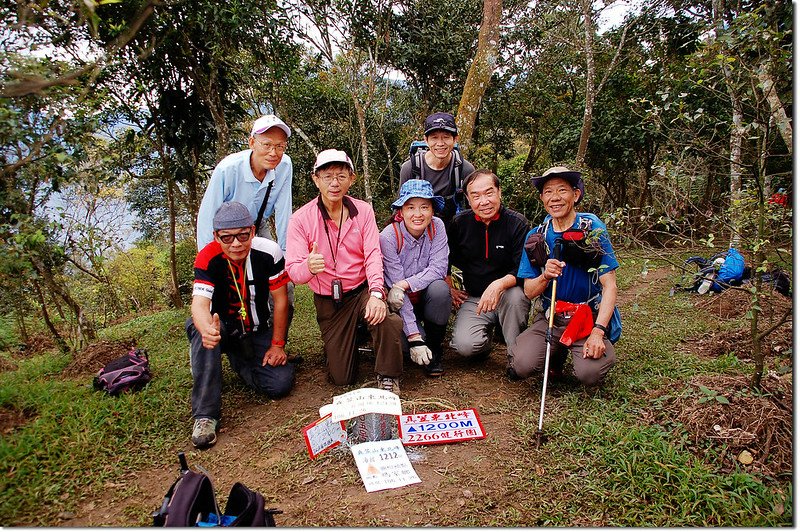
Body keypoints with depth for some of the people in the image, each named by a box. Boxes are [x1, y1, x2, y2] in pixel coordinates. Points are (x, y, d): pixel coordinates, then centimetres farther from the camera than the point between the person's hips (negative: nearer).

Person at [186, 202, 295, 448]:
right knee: (199, 327, -36)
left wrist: (277, 344, -9)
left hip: (258, 331, 1)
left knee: (281, 384, -18)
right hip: (224, 329, -1)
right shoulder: (208, 259, -23)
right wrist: (207, 328, -61)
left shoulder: (268, 251, -20)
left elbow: (281, 299, -11)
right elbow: (199, 303, -37)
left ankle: (239, 362, 16)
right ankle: (205, 415, -28)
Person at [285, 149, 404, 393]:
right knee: (342, 378, 2)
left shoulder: (363, 211, -3)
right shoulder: (300, 219, -9)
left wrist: (376, 294, -30)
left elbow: (373, 255, -12)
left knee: (386, 320, -35)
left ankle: (388, 379, -6)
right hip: (328, 302, 0)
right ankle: (338, 343, 38)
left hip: (362, 291, 0)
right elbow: (293, 270, -15)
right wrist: (309, 267, -40)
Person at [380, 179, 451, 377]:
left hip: (427, 297, 3)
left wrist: (405, 284, -34)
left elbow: (438, 268, -18)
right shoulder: (388, 237, -21)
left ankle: (434, 350, -7)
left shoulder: (437, 227, -11)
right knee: (401, 340, -29)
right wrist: (414, 337, -29)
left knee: (439, 288, -30)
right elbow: (394, 285, -24)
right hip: (402, 304, -3)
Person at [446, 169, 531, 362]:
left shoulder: (517, 223, -9)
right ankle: (487, 335, 15)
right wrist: (450, 288, 3)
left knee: (515, 295, -37)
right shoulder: (459, 224, 0)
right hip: (473, 299, 2)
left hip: (508, 294, -1)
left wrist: (499, 285, -34)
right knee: (465, 346, -23)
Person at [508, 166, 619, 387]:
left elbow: (609, 286, -10)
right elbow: (529, 292, 1)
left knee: (589, 373, -27)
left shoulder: (593, 228, -8)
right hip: (550, 318, 2)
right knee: (521, 366, -20)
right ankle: (557, 352, 12)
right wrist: (545, 277, -22)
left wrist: (598, 331, -22)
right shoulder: (536, 236, 1)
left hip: (589, 317, -2)